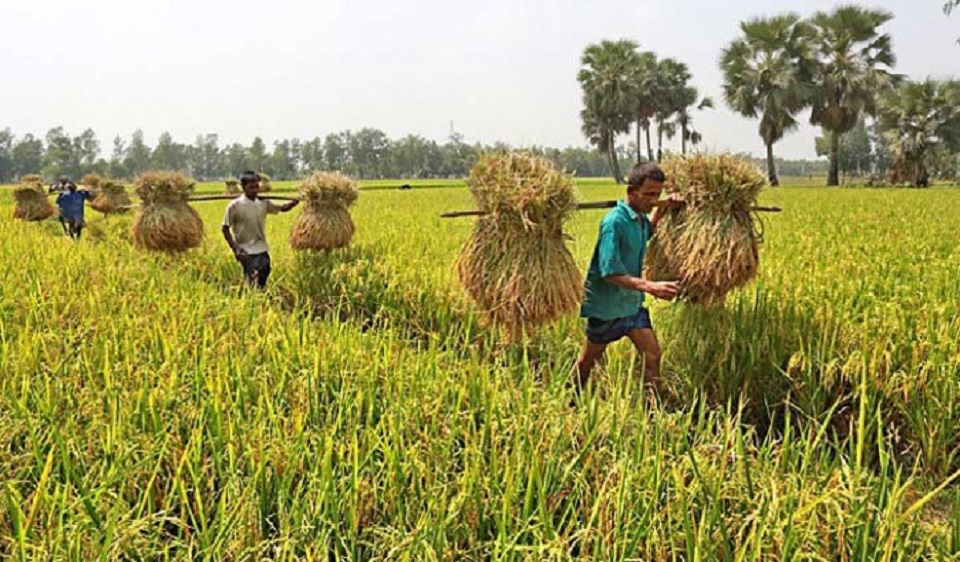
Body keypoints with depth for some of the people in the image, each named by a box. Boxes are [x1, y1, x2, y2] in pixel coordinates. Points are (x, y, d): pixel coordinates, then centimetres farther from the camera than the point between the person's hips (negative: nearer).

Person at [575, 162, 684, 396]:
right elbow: (609, 272, -31)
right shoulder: (615, 222, -25)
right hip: (606, 304, -7)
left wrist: (661, 210, 11)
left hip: (632, 302, 7)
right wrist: (649, 286, -41)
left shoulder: (640, 217, 1)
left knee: (652, 355, 2)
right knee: (589, 359, 11)